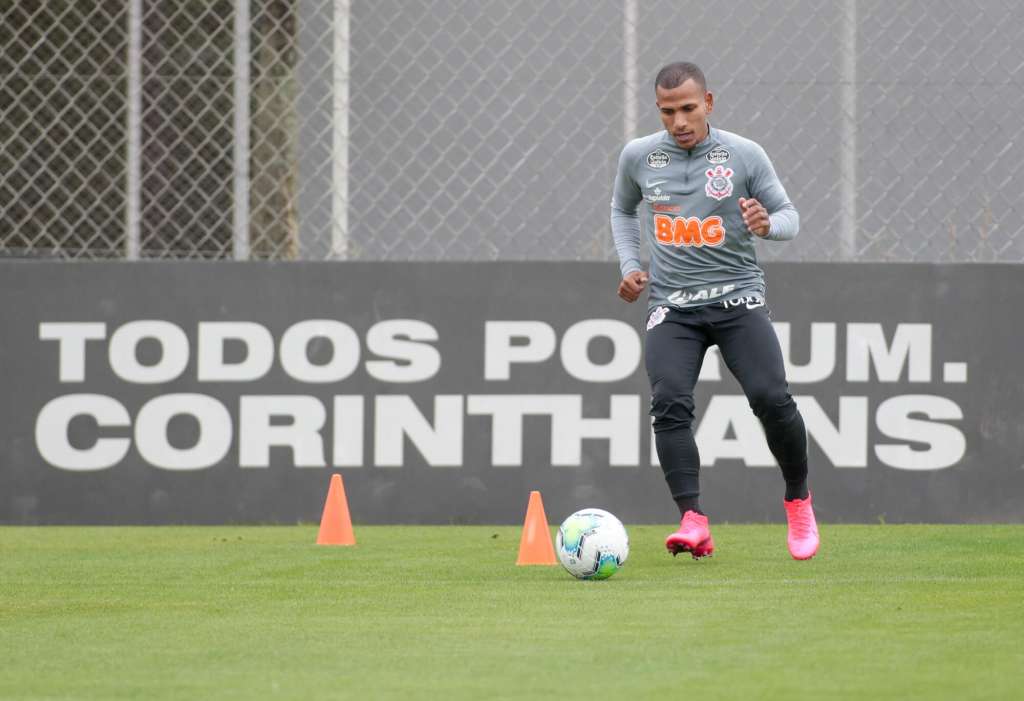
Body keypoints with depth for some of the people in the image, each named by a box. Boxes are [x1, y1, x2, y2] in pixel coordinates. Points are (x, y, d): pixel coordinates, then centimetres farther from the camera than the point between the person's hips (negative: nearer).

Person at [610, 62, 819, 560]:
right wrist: (629, 265, 11)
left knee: (771, 398, -18)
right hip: (671, 308, 1)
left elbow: (789, 216, 6)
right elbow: (623, 209, 25)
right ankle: (693, 523, -25)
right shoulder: (638, 156, 5)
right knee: (669, 403, -22)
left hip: (736, 296, -1)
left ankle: (798, 501, 7)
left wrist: (769, 224, -18)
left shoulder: (744, 155, -2)